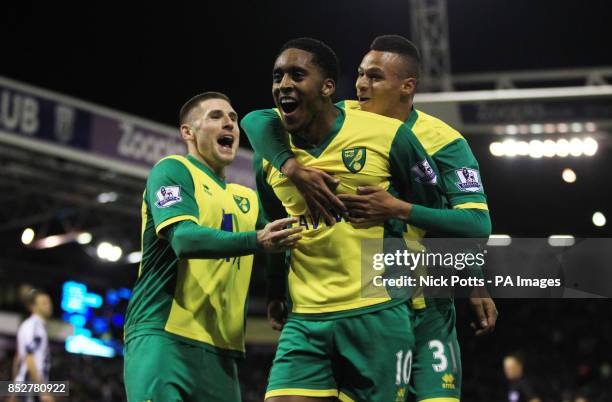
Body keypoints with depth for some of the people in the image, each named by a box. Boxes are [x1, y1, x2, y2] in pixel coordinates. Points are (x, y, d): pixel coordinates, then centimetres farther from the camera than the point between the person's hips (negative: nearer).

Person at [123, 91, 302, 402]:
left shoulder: (247, 199, 22)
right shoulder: (173, 169, 0)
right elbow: (183, 238, -17)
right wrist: (256, 241, -30)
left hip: (221, 349, 7)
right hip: (163, 335, -7)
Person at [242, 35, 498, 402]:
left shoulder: (443, 142, -11)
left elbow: (478, 225, -21)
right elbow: (259, 122, -9)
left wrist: (398, 209, -33)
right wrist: (294, 167, -28)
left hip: (424, 307, -2)